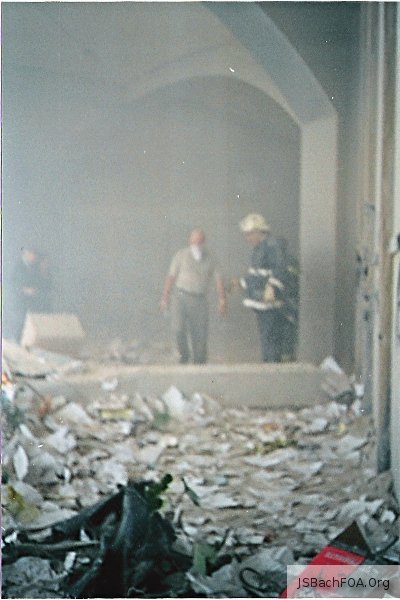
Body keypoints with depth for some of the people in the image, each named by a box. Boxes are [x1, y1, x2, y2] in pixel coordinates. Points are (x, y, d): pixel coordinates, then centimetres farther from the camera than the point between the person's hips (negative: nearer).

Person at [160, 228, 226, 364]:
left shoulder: (209, 260, 9)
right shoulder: (181, 255, 4)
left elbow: (218, 280, 3)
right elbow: (171, 277, 2)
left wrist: (222, 299, -10)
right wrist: (165, 297, -5)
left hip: (199, 301, 2)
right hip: (180, 297, -2)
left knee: (200, 335, 0)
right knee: (178, 328, -17)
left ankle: (199, 362, 14)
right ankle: (184, 354, 7)